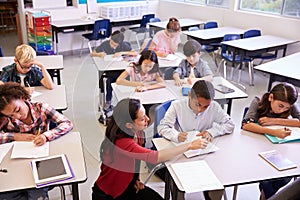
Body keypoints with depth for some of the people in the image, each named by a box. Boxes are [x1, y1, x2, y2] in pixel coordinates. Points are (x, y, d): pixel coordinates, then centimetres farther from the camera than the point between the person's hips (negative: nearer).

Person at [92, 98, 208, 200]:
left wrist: (136, 179, -5)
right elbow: (155, 157, -41)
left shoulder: (136, 132, -8)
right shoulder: (122, 143, -34)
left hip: (128, 185, 7)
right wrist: (190, 146, -35)